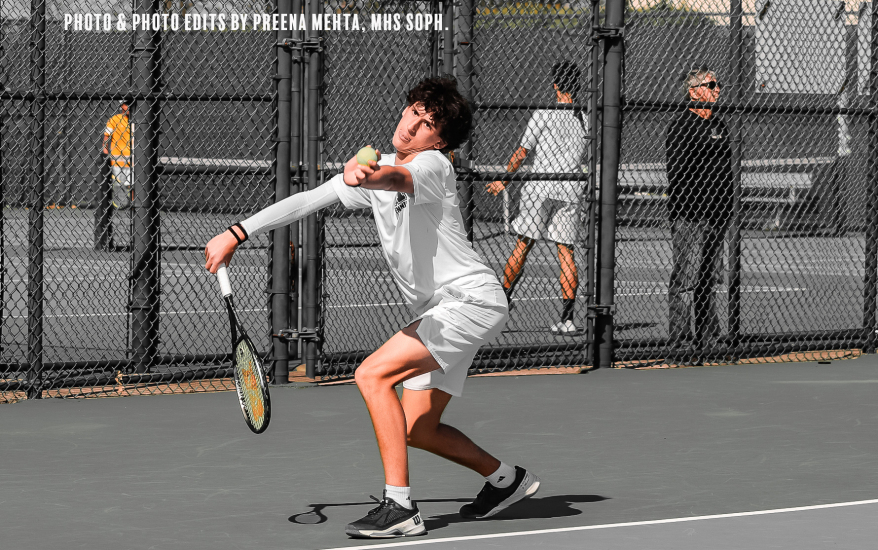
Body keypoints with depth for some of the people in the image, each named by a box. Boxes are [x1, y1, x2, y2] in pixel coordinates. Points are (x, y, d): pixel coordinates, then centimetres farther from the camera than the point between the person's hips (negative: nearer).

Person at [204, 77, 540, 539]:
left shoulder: (432, 164, -15)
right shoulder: (375, 169, 11)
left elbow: (399, 179, -40)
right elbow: (306, 202, 14)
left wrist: (369, 175, -63)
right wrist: (236, 234, 9)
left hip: (470, 300, -9)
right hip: (438, 314, 9)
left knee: (372, 375, -21)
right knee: (417, 430, 11)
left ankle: (399, 508, -21)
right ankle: (506, 479, 32)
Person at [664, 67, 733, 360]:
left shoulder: (719, 125, 18)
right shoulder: (681, 125, -7)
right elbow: (677, 171, -13)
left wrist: (725, 208, 18)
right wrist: (683, 209, -19)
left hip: (717, 214, 8)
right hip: (689, 214, -8)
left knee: (709, 280, 11)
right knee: (685, 279, -9)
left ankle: (707, 337, 16)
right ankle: (681, 340, -8)